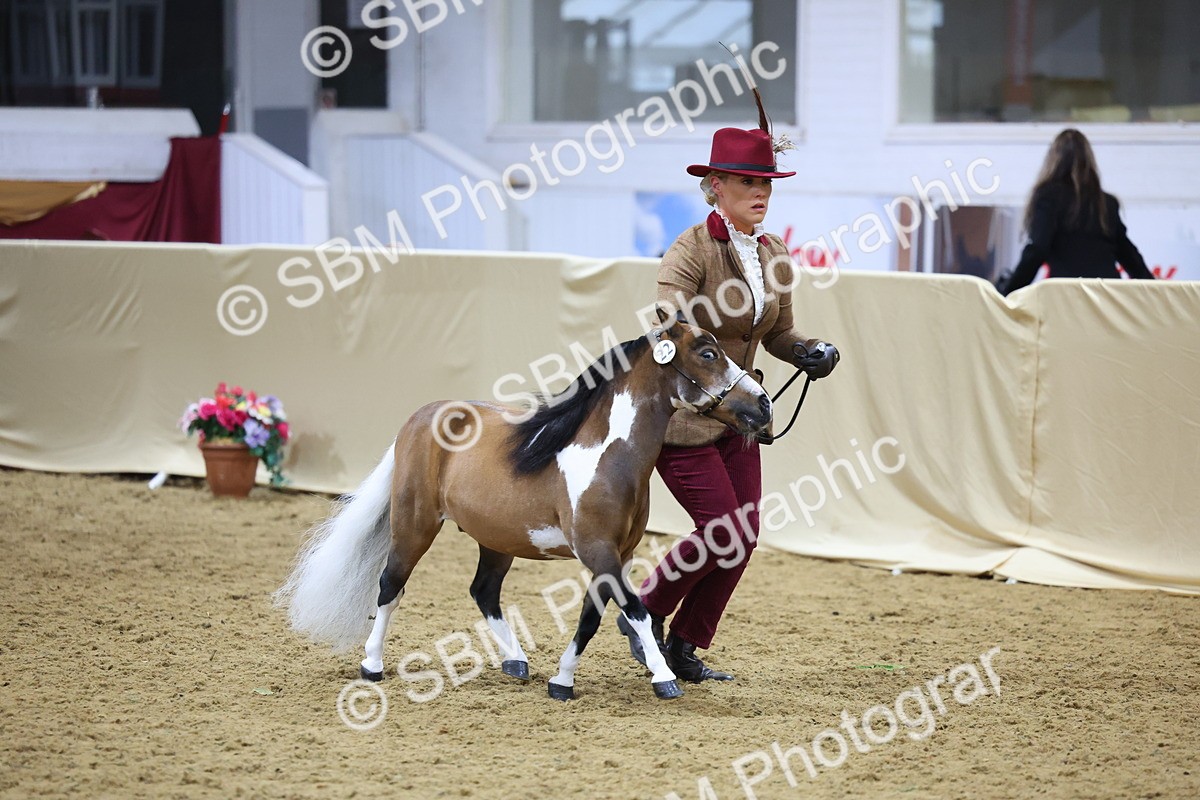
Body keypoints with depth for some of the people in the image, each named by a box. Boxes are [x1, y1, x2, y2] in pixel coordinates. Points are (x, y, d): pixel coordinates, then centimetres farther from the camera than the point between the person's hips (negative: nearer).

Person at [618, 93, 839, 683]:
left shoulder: (775, 256, 5)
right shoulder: (692, 250, -17)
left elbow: (777, 332, 18)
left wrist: (809, 352, -4)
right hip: (680, 412, -7)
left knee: (743, 538, 5)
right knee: (725, 533, -9)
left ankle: (684, 647, 19)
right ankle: (644, 611, 15)